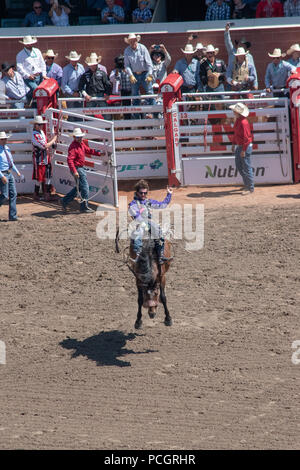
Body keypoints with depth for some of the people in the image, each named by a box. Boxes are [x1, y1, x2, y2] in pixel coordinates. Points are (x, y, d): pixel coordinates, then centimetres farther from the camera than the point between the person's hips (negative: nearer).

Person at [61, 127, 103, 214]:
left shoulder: (81, 143, 9)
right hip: (77, 169, -10)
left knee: (79, 187, 19)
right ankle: (84, 207, 3)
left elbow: (88, 150, 24)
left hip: (81, 168, 10)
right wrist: (74, 171, -35)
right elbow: (70, 160, -29)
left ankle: (65, 201, 26)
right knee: (85, 186, -6)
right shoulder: (73, 147, -21)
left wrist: (99, 153, 17)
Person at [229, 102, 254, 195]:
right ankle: (247, 184, 28)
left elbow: (246, 138, -21)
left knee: (246, 167, -2)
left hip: (245, 147, -10)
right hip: (239, 146, 10)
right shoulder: (237, 120, 8)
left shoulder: (243, 122, -22)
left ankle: (250, 188, 6)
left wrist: (243, 150, -20)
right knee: (239, 167, 16)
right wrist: (234, 144, 19)